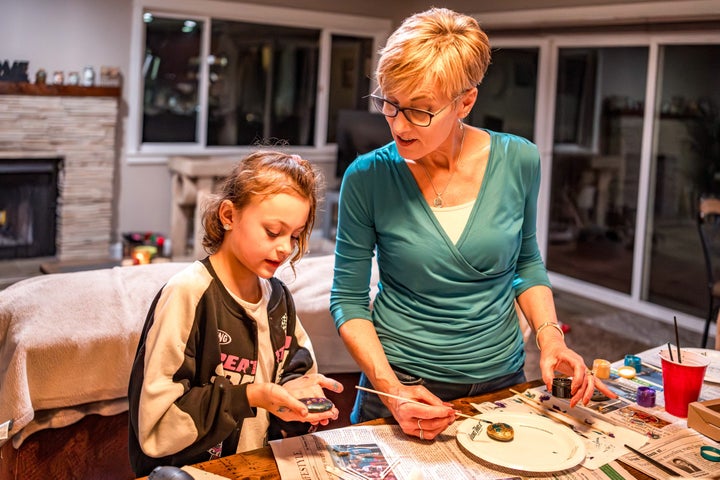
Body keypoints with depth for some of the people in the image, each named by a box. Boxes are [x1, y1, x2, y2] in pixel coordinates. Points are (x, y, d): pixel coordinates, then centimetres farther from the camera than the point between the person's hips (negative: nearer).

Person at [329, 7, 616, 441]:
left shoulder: (519, 161, -11)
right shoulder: (366, 178, -16)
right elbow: (348, 299, -8)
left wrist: (550, 337, -8)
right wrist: (389, 387, -20)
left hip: (502, 381, 2)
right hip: (403, 385, -2)